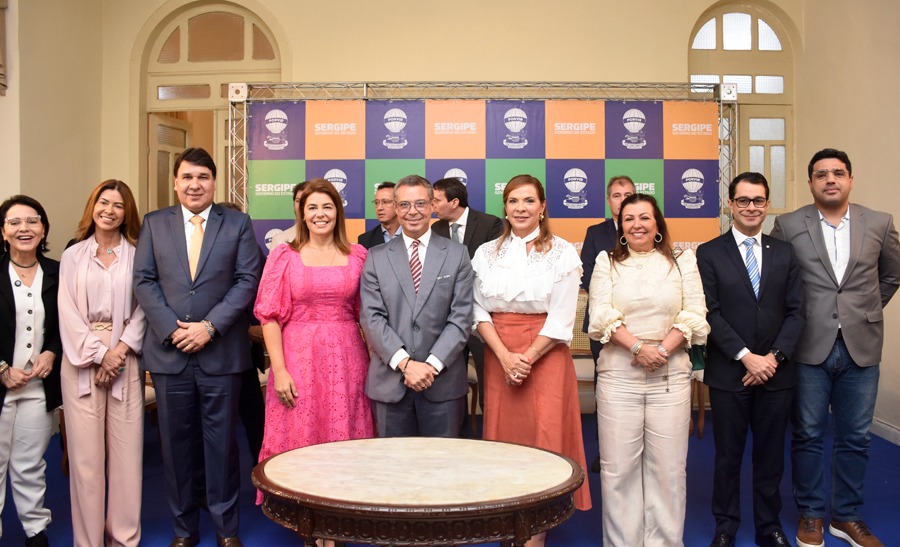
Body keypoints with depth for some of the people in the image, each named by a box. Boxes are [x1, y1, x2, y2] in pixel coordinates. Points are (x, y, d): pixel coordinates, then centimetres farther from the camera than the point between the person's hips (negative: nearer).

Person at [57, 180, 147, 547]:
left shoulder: (137, 255, 7)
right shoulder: (73, 256, 9)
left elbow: (143, 309, 2)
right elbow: (68, 312, 2)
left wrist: (121, 348, -11)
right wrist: (98, 354, -9)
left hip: (125, 357, 0)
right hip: (81, 360, 0)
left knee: (126, 448, 0)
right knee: (85, 450, 1)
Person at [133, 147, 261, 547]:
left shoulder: (238, 224, 4)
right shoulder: (154, 223, 9)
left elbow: (247, 281, -3)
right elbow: (144, 280, 3)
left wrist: (210, 326, -12)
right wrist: (171, 329, -9)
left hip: (221, 352, -1)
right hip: (169, 351, 2)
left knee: (221, 442, 5)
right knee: (175, 442, 9)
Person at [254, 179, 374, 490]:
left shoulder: (357, 256, 7)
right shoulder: (284, 256, 3)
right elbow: (270, 316, -1)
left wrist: (374, 358, 0)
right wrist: (279, 370, -8)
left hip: (345, 361, 1)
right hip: (299, 359, -1)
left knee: (346, 447, 6)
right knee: (297, 444, 3)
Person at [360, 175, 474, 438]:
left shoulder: (456, 254, 5)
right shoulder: (376, 257, 6)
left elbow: (461, 317, -2)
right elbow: (371, 317, -2)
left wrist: (433, 364, -12)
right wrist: (405, 363, -13)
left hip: (443, 380, 0)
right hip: (390, 381, 1)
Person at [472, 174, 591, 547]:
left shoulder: (562, 253, -2)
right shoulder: (486, 253, 7)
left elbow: (561, 318, -6)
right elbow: (479, 311, 3)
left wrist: (526, 358, -12)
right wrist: (505, 357, -10)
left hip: (545, 357, -3)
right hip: (498, 358, 3)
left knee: (544, 439, -1)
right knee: (504, 438, 6)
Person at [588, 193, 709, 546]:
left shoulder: (683, 262, 10)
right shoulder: (606, 262, 9)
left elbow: (694, 316, 1)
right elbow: (602, 315, -3)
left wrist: (662, 350, -12)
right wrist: (639, 348, -15)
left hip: (671, 375, 1)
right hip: (618, 375, 0)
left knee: (668, 465, 3)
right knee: (619, 466, 2)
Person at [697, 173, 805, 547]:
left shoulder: (784, 253, 8)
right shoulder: (709, 254, -1)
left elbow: (796, 312, 3)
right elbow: (710, 314, -8)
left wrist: (774, 356, -10)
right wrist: (747, 357, -15)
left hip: (775, 373, 3)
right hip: (728, 373, -2)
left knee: (771, 454, 11)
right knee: (728, 455, 9)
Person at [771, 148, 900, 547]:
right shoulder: (788, 226, -3)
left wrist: (866, 313, 13)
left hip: (861, 348, 2)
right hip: (809, 348, -2)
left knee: (855, 439, 10)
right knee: (807, 436, 8)